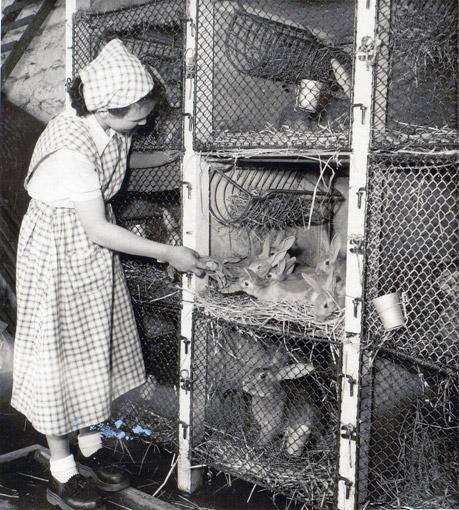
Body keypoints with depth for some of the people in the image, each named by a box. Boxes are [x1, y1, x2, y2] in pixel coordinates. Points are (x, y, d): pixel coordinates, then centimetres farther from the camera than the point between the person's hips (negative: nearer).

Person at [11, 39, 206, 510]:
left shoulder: (103, 125, -6)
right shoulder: (71, 151, -31)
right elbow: (96, 230, -26)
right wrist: (168, 254, -20)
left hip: (92, 256, 8)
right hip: (58, 256, -8)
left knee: (96, 353, 17)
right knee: (60, 358, 5)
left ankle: (91, 451, 35)